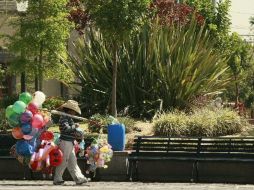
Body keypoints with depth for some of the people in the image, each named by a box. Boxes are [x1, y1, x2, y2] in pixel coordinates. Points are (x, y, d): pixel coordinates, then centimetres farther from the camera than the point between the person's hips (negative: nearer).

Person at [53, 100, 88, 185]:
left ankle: (79, 178, 8)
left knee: (72, 162, 8)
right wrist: (75, 126, -11)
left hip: (70, 143, 10)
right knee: (63, 161, -5)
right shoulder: (64, 118, -12)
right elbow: (66, 128, -25)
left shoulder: (69, 118, 18)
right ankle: (57, 179, 2)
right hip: (65, 142, -10)